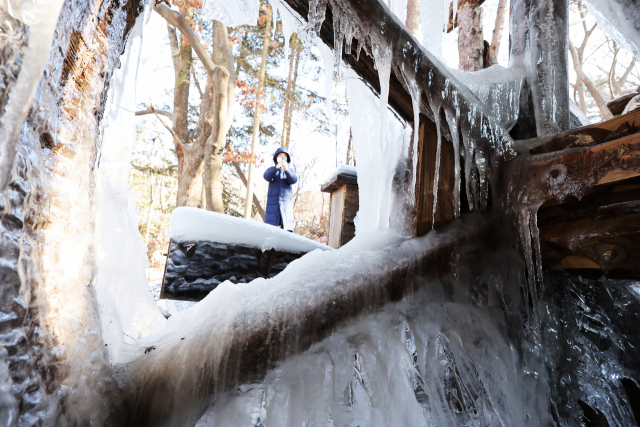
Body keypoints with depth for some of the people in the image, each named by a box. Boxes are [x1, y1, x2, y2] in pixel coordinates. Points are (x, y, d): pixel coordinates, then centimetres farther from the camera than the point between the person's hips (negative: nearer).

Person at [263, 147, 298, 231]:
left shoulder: (290, 170, 12)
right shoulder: (271, 169, 10)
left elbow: (293, 180, -10)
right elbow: (267, 177, -14)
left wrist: (287, 169, -29)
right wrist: (276, 167, -31)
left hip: (286, 203, 0)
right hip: (273, 203, 0)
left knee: (287, 229, -7)